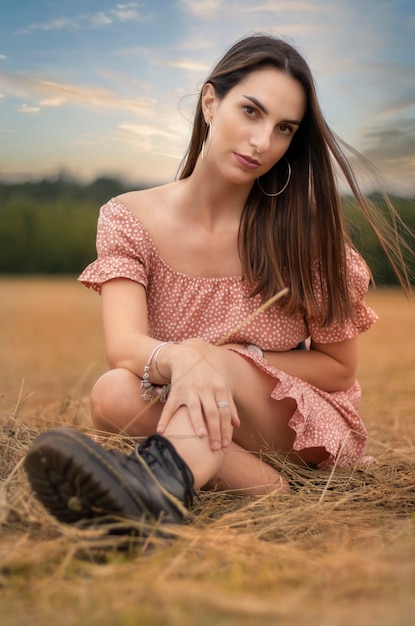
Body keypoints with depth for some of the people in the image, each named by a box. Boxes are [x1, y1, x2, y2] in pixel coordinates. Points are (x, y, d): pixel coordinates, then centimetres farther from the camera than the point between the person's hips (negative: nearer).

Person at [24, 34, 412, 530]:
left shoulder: (304, 228, -7)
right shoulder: (130, 219, -6)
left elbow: (338, 368, -1)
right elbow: (123, 344, -22)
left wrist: (236, 361, -16)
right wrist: (180, 358, -46)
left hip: (302, 427, -1)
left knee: (218, 363, -33)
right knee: (113, 392, -29)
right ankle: (270, 494, -34)